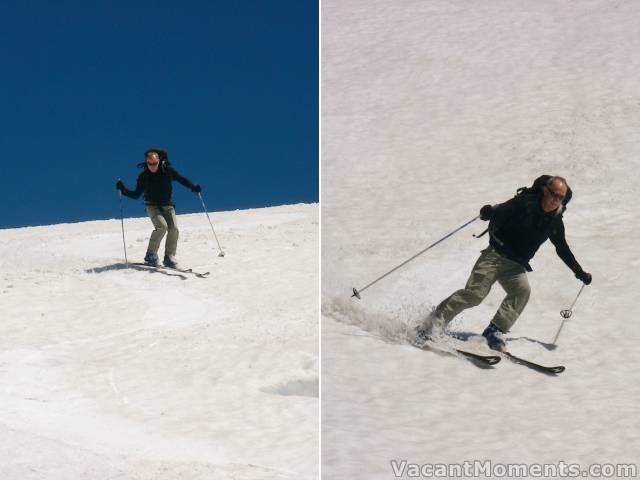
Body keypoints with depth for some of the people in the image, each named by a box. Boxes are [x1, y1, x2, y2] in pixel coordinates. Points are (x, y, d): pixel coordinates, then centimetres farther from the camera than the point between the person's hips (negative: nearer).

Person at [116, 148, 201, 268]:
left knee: (174, 229, -15)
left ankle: (169, 257, -2)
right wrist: (123, 190, -13)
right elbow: (136, 195, 1)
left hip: (167, 206, 2)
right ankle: (151, 254, -15)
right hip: (152, 206, -2)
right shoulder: (144, 176, -6)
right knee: (162, 226, -26)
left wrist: (193, 187, -12)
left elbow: (182, 179, 5)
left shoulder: (168, 171, -5)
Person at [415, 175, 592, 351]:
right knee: (475, 293, -17)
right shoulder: (525, 203, -8)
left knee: (523, 290, -25)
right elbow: (503, 210, -19)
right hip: (496, 254, -5)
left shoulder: (555, 222, 7)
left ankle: (494, 331, -25)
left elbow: (563, 249, 22)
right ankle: (436, 320, -5)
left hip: (515, 266, 5)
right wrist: (489, 212, -43)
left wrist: (580, 272, 25)